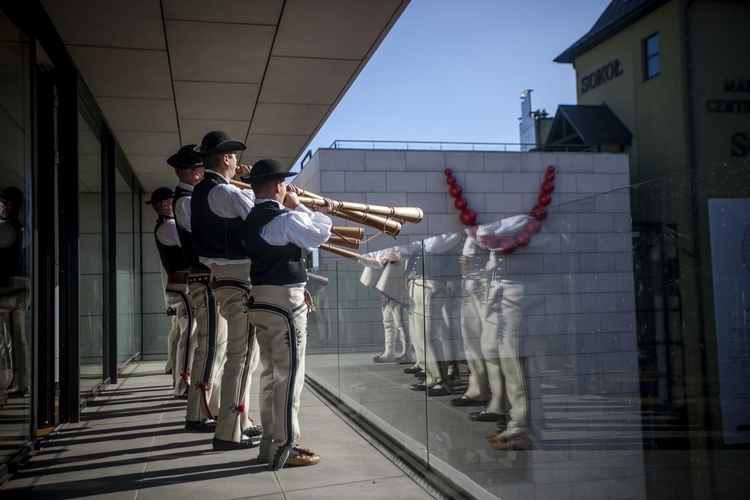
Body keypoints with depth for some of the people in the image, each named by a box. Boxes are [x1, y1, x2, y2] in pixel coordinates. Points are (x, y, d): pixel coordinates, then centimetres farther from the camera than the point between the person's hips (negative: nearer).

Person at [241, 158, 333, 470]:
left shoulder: (252, 220, 10)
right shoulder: (286, 218, -15)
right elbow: (317, 236, -3)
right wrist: (323, 212, 10)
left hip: (260, 300, 9)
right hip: (285, 301, -9)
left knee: (270, 373, 14)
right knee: (289, 375, -3)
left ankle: (269, 442, 21)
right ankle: (285, 447, 1)